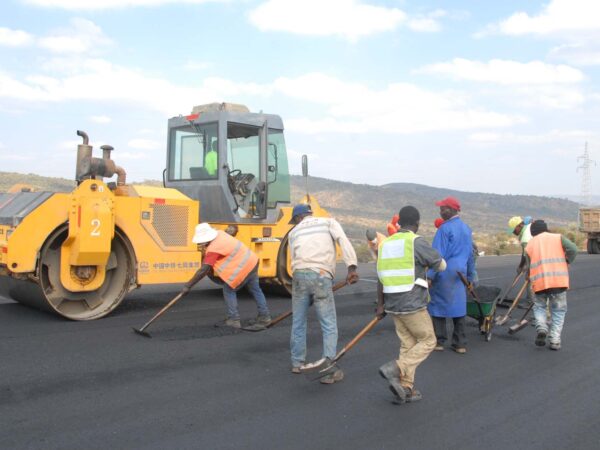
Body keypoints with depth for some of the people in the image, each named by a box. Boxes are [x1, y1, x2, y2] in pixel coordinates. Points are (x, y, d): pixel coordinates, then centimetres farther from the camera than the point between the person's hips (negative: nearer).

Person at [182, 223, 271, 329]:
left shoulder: (213, 249, -25)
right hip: (252, 261, 9)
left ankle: (233, 319, 7)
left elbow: (203, 270, -26)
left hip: (243, 269, -9)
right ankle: (264, 316, 31)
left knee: (228, 290, 3)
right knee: (255, 290, 20)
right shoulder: (219, 234, -1)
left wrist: (188, 285, -22)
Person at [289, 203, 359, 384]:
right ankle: (330, 370, 1)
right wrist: (352, 267, -11)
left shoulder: (294, 232, 21)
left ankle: (297, 363, 31)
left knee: (298, 323, 18)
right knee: (329, 326, 4)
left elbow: (294, 258, 17)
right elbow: (344, 241, -3)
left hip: (299, 275, 3)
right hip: (321, 276, -3)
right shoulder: (329, 222, 14)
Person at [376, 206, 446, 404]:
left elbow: (381, 278, 11)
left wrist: (381, 304, 17)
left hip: (393, 304, 7)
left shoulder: (386, 244, 8)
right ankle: (395, 369, -7)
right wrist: (427, 260, 19)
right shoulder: (417, 242, -12)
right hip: (413, 305, -7)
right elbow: (441, 266, -2)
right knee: (428, 341, 8)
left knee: (408, 345, 15)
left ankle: (405, 388, 13)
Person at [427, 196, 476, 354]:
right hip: (460, 273, 7)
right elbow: (470, 254, 17)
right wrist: (470, 276, 24)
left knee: (438, 304, 4)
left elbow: (438, 254, -16)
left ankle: (439, 341, 8)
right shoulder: (466, 228, 11)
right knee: (459, 305, 9)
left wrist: (430, 275, -13)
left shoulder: (445, 228, -13)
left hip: (444, 274, -7)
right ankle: (460, 344, 12)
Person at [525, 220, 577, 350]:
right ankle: (555, 341, 6)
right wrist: (566, 263, 11)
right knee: (558, 310, 12)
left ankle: (541, 327, -5)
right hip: (559, 280, -1)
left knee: (539, 306, 21)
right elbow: (572, 249, -4)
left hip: (539, 281, 1)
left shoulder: (529, 244, 16)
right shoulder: (558, 237, 12)